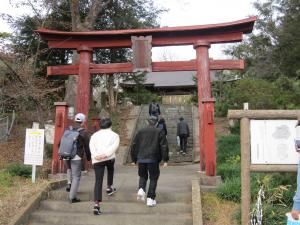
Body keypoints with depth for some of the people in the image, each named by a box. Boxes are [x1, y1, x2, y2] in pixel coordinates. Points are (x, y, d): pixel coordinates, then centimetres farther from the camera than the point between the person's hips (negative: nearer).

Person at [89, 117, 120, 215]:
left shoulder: (95, 135, 21)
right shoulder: (114, 135, 16)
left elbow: (91, 146, 2)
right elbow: (114, 146, -5)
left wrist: (95, 155, -10)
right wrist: (106, 154, -14)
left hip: (97, 160, 1)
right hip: (109, 158, -1)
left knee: (98, 181, 2)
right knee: (110, 169, 34)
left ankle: (97, 204, -9)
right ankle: (109, 187, 33)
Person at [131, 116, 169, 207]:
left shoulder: (140, 131, 9)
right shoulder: (159, 132, 3)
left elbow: (134, 145, 8)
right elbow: (164, 146, -4)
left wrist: (134, 159, 14)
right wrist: (165, 160, -1)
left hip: (141, 159, 2)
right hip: (153, 159, -2)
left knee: (143, 176, 20)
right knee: (153, 178, 7)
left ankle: (141, 189, -6)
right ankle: (150, 199, 3)